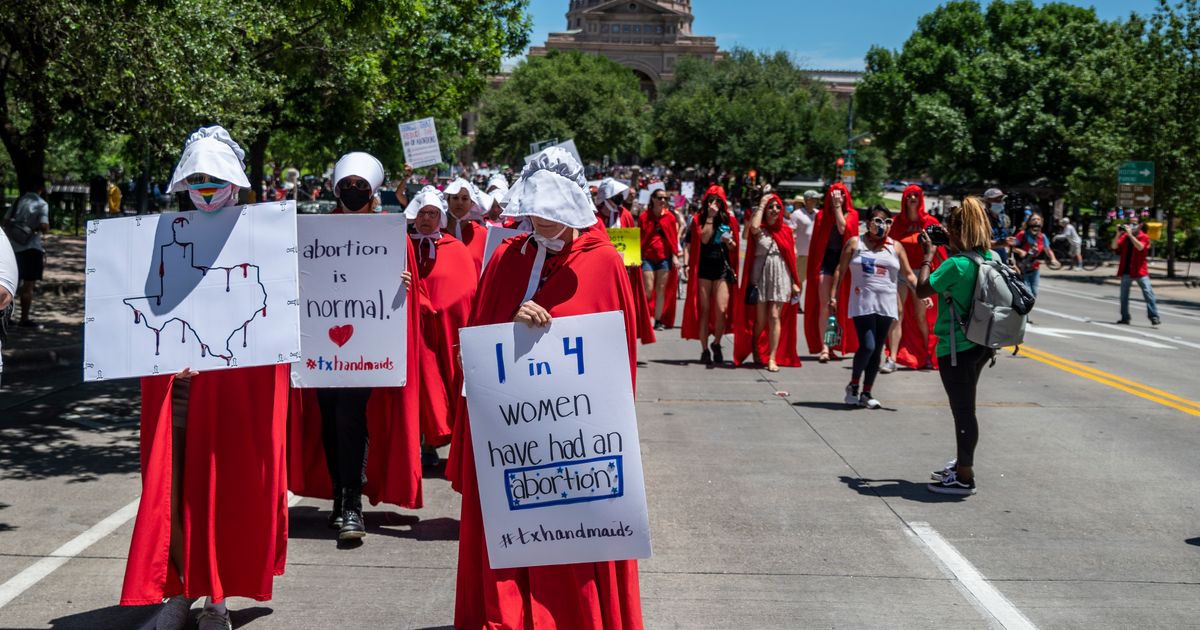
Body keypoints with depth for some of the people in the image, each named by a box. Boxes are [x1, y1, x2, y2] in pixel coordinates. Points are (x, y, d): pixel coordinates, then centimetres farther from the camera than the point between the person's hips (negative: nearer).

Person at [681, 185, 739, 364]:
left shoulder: (729, 220, 10)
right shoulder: (698, 219, 5)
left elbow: (734, 247, 15)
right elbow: (704, 239, -11)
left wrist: (729, 242, -6)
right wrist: (710, 217, -11)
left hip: (723, 269, 1)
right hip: (703, 268, -1)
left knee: (721, 310, -10)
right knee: (704, 310, 3)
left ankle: (716, 344, 13)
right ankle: (705, 349, 12)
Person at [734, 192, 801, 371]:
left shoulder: (786, 230, 9)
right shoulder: (760, 230, 0)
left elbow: (791, 257, 12)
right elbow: (753, 227, -26)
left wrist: (794, 282, 9)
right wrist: (761, 205, -13)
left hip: (780, 278, 2)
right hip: (761, 277, -2)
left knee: (775, 317, -6)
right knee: (760, 319, 2)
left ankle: (772, 358, -7)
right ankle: (756, 352, 22)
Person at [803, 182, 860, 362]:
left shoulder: (852, 214, 4)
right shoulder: (822, 215, 7)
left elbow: (843, 229, -16)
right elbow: (816, 241, 9)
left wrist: (838, 206, -13)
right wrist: (814, 264, 3)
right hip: (826, 260, 0)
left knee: (841, 305, 5)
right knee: (824, 305, -8)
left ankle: (840, 343, 15)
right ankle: (824, 347, -11)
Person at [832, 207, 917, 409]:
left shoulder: (895, 247, 10)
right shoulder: (855, 243, 3)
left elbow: (908, 274, 10)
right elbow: (840, 270, 3)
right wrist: (833, 295, -3)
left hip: (887, 305, 3)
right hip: (863, 303, -3)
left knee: (877, 350, 6)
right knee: (867, 346, -15)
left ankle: (867, 393, 16)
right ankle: (853, 385, 8)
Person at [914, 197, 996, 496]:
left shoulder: (956, 264, -22)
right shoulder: (993, 257, 2)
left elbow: (922, 290, -14)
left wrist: (928, 256, -4)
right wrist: (954, 251, 11)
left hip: (955, 348, -9)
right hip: (981, 344, 9)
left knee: (963, 410, 0)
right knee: (965, 406, 22)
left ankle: (964, 478, 9)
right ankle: (961, 465, 36)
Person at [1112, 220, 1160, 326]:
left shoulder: (1144, 237, -3)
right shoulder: (1124, 236, 7)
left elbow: (1140, 247, -24)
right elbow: (1114, 247, -4)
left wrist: (1130, 234, -26)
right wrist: (1118, 234, -16)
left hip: (1139, 271, -4)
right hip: (1126, 271, 4)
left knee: (1148, 293, -9)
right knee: (1124, 295, 8)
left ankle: (1154, 317, -9)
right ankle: (1125, 317, 18)